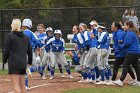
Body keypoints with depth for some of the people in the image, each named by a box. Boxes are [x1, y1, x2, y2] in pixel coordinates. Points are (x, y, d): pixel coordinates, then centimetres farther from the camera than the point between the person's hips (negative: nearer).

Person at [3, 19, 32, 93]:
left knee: (16, 84, -10)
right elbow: (29, 51, 17)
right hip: (23, 63, 6)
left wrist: (4, 60, 8)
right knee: (22, 84, 12)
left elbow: (7, 50, -6)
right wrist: (30, 61, 29)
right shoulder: (26, 37, 12)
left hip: (14, 63, -6)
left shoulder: (10, 36, -5)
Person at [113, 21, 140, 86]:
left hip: (131, 52, -10)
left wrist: (121, 46, -2)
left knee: (125, 66, -9)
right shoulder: (134, 32, 19)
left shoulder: (130, 33, -12)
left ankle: (121, 81, -12)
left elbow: (127, 43, -18)